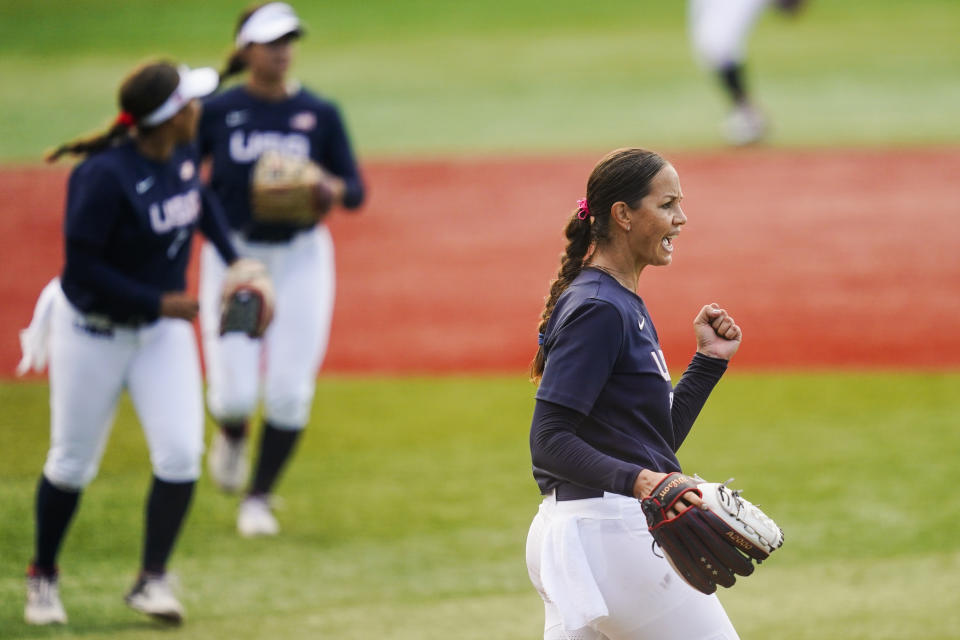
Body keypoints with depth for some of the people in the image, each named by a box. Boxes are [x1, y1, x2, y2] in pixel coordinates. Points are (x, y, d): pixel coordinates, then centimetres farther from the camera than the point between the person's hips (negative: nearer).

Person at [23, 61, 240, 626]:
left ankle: (153, 580, 3)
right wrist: (160, 302, -24)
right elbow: (82, 269, -26)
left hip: (162, 326, 5)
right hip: (92, 330, -5)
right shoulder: (106, 176, -29)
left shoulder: (183, 152, -7)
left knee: (181, 453, -9)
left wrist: (234, 260, 8)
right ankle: (43, 577, 30)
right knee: (72, 465, 9)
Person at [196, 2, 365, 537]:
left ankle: (259, 499, 15)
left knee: (290, 389, -4)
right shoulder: (217, 111, -3)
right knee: (234, 394, -9)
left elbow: (356, 191, 2)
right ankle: (233, 436, 30)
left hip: (300, 257, 1)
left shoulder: (320, 114, 1)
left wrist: (333, 189, -20)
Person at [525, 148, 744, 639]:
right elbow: (548, 441, -21)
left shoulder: (626, 306, 17)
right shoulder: (598, 311, -14)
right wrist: (635, 480, -33)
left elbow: (659, 435, 19)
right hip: (611, 536, -10)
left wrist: (709, 360, 12)